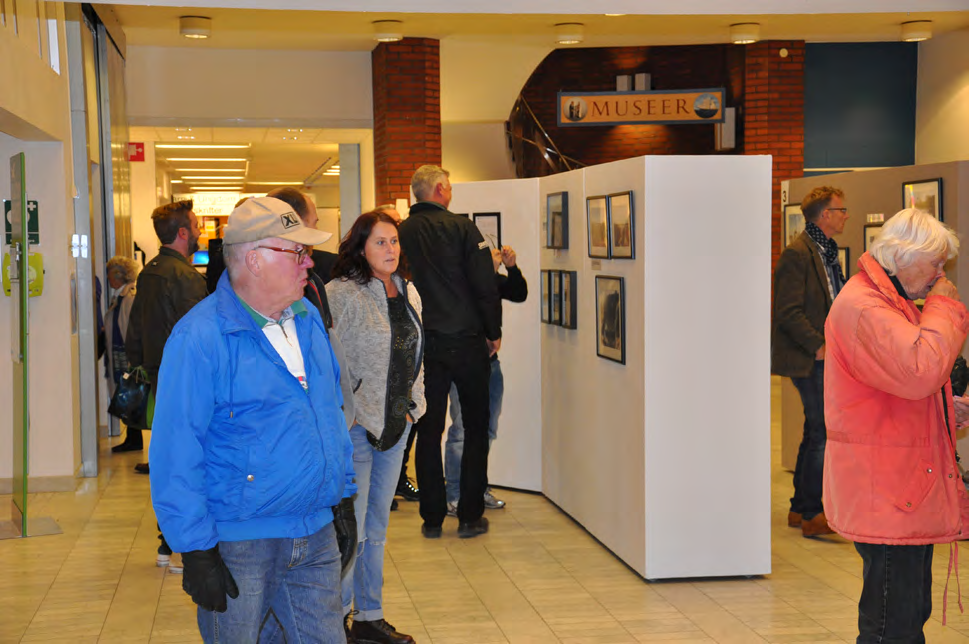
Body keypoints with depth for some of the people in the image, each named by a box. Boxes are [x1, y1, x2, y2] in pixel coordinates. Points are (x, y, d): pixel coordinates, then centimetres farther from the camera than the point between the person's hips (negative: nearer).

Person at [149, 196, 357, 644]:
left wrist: (343, 498, 16)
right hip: (239, 547, -6)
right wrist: (196, 551, -16)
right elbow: (176, 456, -16)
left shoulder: (308, 320, 7)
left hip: (317, 538, 6)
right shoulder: (200, 338, -16)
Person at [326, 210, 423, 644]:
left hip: (395, 425, 7)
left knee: (377, 528, 16)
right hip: (355, 427, -7)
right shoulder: (341, 294, -14)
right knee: (351, 531, -2)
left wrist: (413, 405, 13)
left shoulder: (408, 293, 9)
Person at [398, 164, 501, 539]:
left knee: (429, 429, 9)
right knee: (475, 427, 8)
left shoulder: (399, 235, 1)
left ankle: (432, 518, 11)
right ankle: (470, 516, 9)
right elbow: (485, 286, -10)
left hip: (422, 344, 3)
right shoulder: (461, 228, -8)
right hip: (466, 340, -3)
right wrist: (493, 333, 1)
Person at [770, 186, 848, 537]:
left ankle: (800, 508, 23)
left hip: (825, 356, 10)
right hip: (808, 358, -10)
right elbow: (789, 313, -19)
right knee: (823, 432, -10)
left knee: (816, 432, 14)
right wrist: (819, 347, -19)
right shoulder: (798, 254, -14)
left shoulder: (826, 252, 16)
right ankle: (811, 514, -4)